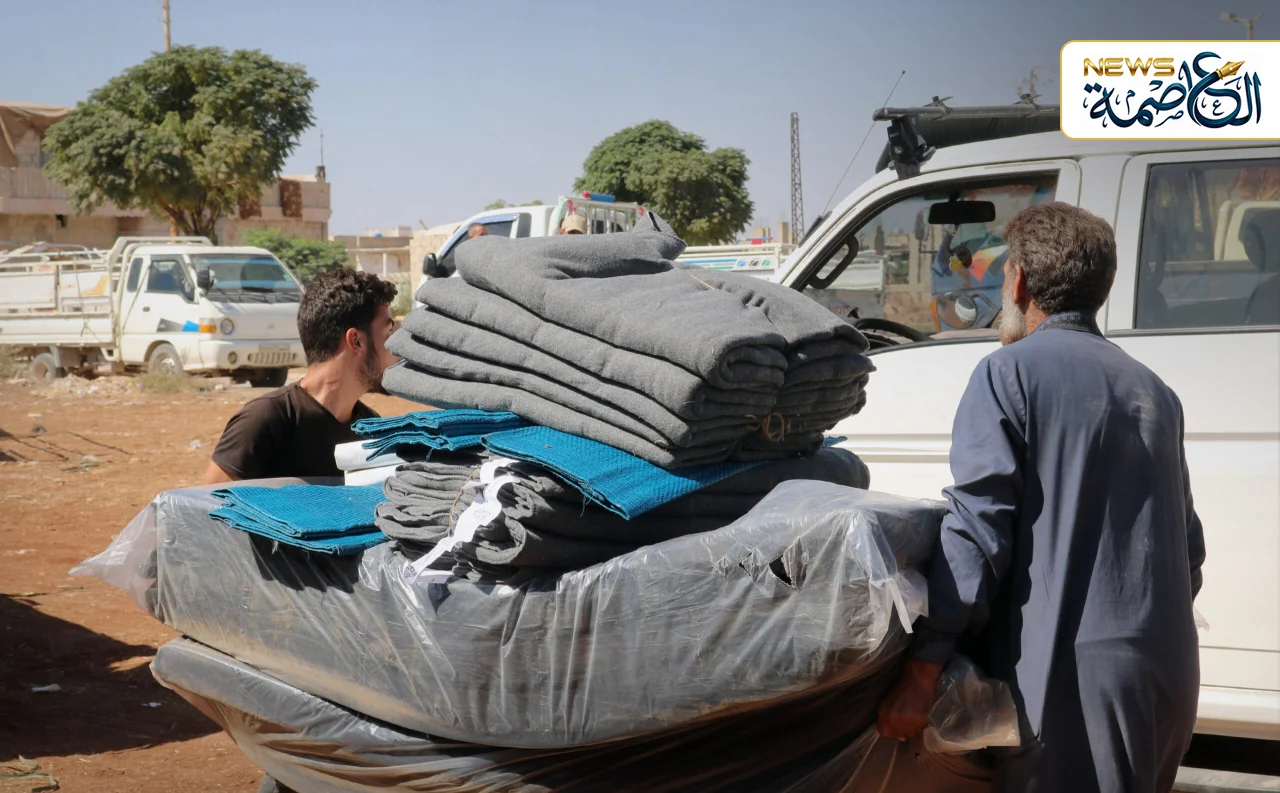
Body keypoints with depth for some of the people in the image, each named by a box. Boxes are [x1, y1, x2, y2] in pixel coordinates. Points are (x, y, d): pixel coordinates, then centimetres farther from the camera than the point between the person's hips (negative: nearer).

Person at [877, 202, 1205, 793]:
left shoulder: (1010, 374, -5)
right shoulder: (1153, 392, 16)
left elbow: (977, 529, -14)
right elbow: (1189, 547, 18)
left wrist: (922, 670, -15)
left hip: (1076, 676, -7)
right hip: (1171, 674, 8)